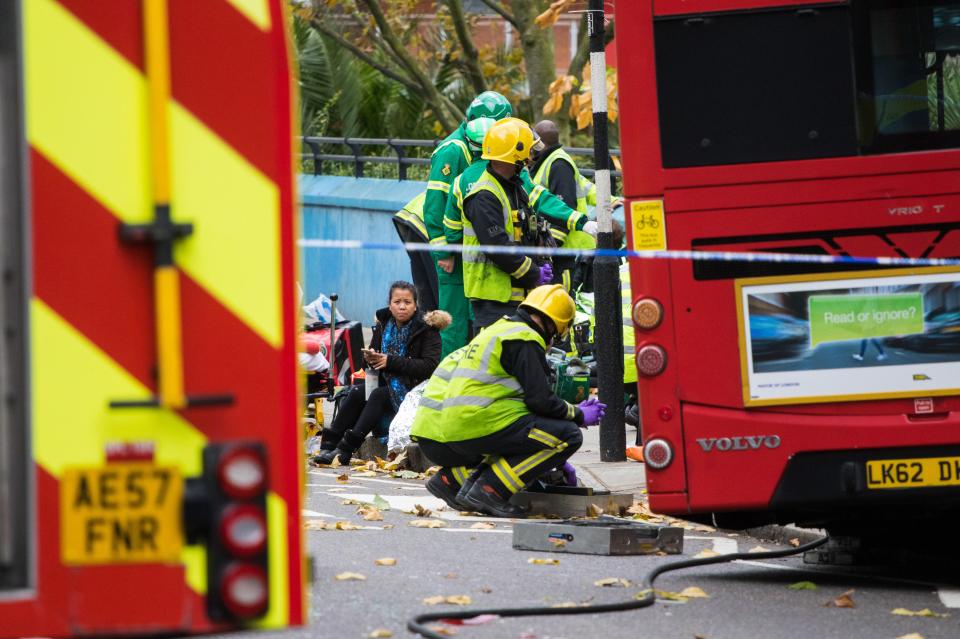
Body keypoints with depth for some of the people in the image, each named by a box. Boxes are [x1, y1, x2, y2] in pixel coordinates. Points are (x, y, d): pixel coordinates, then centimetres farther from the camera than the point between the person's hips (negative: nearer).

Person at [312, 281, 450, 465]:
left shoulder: (427, 330, -8)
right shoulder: (383, 326, 9)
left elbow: (430, 367, -18)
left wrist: (391, 361, -22)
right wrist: (370, 358, -9)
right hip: (387, 383, 6)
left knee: (379, 395, -30)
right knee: (356, 392, -21)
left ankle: (345, 449, -34)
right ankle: (329, 445, -25)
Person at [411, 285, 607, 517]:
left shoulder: (498, 331, 28)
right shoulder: (525, 339, -3)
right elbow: (540, 400, -10)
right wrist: (579, 415, 9)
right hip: (473, 426, -10)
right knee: (569, 435, -6)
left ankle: (451, 478, 13)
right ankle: (490, 489, -13)